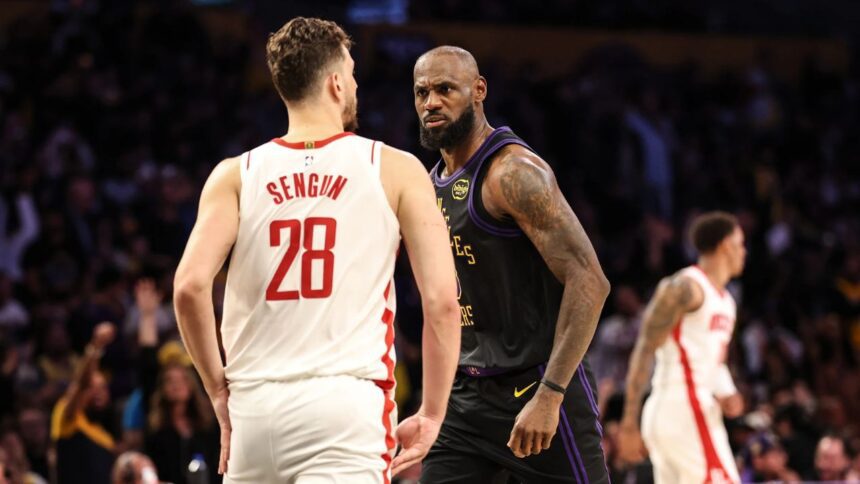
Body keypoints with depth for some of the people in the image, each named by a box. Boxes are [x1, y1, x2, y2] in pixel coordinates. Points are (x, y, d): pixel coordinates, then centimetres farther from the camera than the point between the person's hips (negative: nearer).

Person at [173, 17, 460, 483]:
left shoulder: (236, 176, 8)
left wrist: (218, 389, 8)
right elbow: (442, 301, -1)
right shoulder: (396, 171, 5)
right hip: (346, 400, -3)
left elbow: (189, 287, -5)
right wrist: (432, 414, 8)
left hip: (254, 408, 3)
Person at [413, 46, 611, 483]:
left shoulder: (514, 173, -15)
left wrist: (549, 396, -27)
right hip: (466, 393, 8)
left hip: (536, 384, -8)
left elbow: (588, 281, -22)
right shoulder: (433, 184, 13)